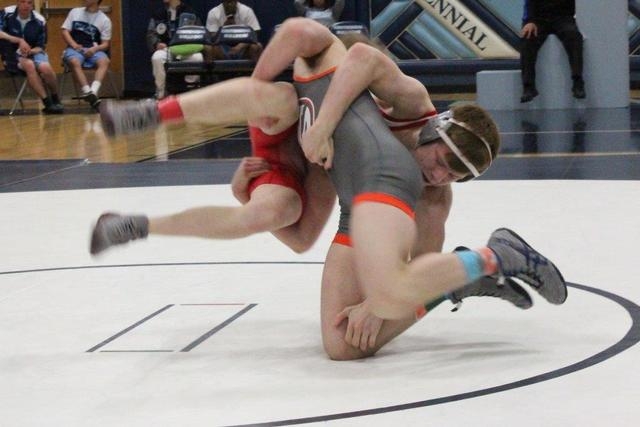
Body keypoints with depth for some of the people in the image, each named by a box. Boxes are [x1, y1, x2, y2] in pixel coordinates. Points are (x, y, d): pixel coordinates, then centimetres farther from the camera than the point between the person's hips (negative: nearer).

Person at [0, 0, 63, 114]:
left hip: (34, 52, 2)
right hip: (13, 55, -2)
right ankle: (48, 104, -33)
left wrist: (30, 51, -21)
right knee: (29, 65, -34)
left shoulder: (39, 20, -5)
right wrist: (19, 41, -27)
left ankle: (56, 101, -5)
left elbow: (40, 47, 2)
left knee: (45, 67, -30)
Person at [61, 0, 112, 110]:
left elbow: (105, 44, 4)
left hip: (93, 50, 0)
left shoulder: (105, 20, 7)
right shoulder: (74, 12, 14)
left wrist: (94, 49, -18)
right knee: (74, 62, -36)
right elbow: (65, 32, 9)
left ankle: (93, 92, -54)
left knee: (105, 61, -34)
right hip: (75, 48, 0)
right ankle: (88, 92, -48)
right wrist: (74, 44, -11)